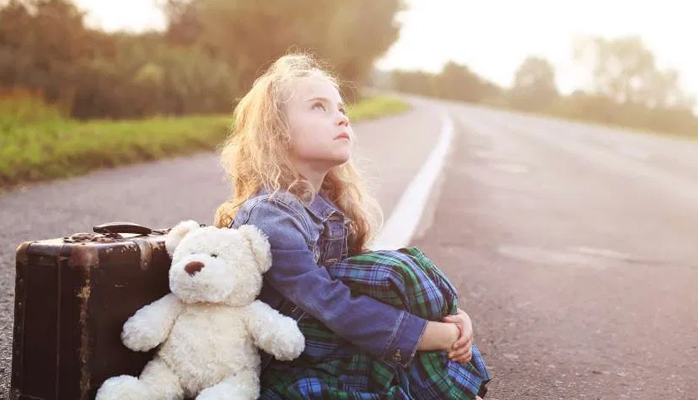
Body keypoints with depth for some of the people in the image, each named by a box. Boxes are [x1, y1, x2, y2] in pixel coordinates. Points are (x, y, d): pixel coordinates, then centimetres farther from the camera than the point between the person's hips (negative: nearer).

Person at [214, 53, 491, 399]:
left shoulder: (327, 205, 7)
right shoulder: (269, 218, -19)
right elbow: (339, 310, -25)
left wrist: (449, 317, -12)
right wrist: (445, 337, -21)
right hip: (285, 371, -8)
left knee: (406, 265, -3)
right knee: (397, 272, -17)